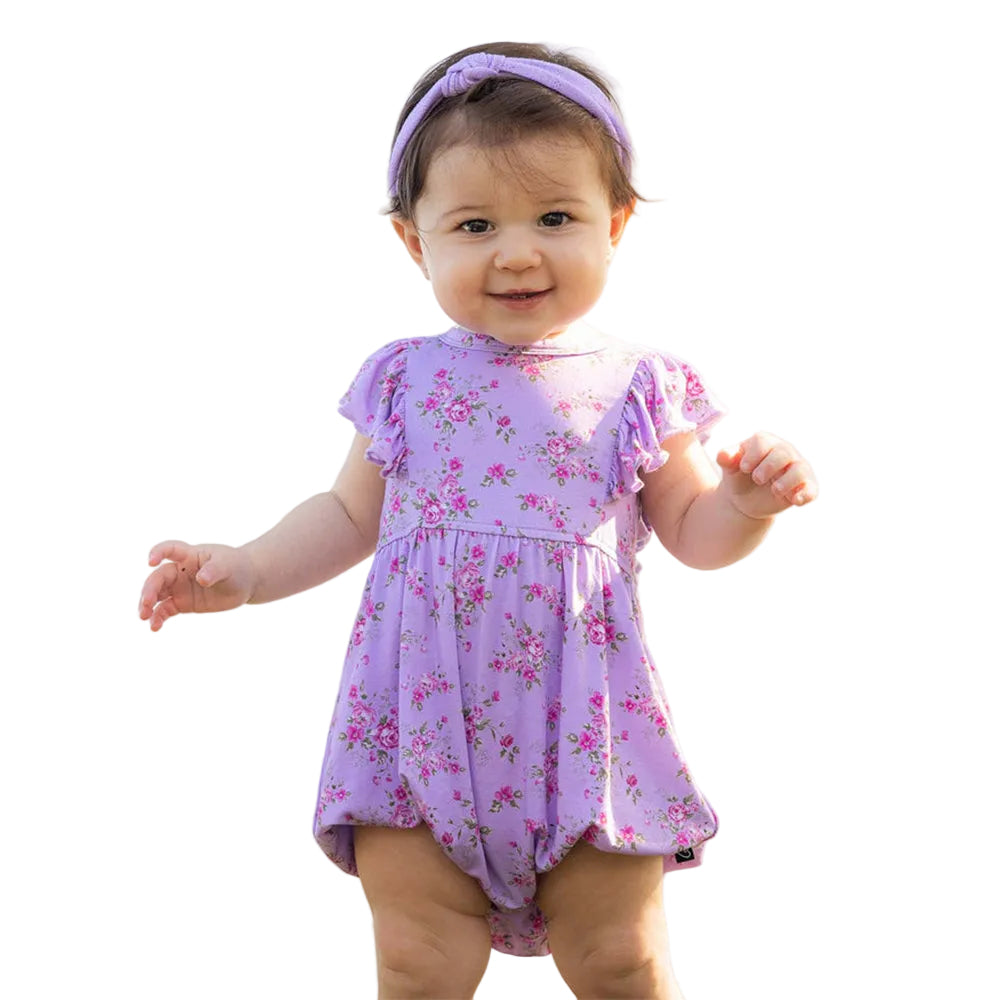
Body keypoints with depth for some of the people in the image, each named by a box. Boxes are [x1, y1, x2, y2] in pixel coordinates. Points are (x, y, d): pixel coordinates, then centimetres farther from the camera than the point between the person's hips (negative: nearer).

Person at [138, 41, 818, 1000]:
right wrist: (243, 571, 4)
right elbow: (350, 515, 16)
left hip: (584, 728, -1)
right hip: (425, 722, 1)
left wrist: (749, 501, -14)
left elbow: (692, 532, 7)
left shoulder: (639, 388, 1)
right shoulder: (405, 380, 5)